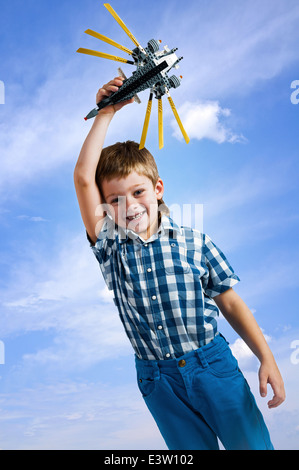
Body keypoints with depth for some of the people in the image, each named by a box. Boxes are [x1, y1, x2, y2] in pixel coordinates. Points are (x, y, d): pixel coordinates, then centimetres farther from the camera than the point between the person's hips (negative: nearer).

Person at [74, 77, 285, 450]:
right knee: (192, 448, 15)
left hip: (214, 364, -1)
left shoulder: (194, 243, -4)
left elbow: (230, 303, 1)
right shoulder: (110, 247, -3)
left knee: (252, 444, 6)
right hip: (158, 380, 1)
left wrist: (266, 358, -4)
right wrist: (106, 113, -8)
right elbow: (83, 177, -11)